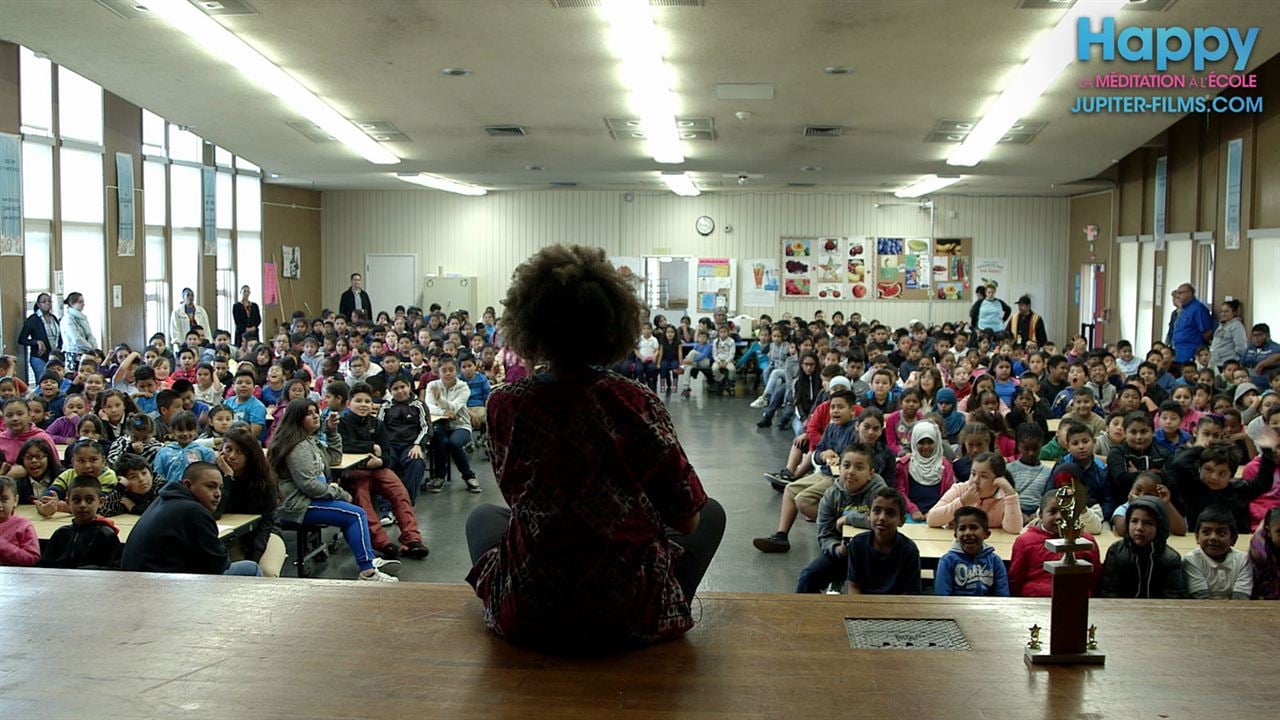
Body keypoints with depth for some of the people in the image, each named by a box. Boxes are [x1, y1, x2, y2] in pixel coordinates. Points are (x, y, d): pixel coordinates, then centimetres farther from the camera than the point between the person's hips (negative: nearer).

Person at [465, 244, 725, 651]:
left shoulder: (505, 405, -7)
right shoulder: (638, 403, -12)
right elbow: (687, 518, -5)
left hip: (527, 619, 2)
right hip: (631, 621, -1)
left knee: (483, 517, 33)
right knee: (712, 513, 26)